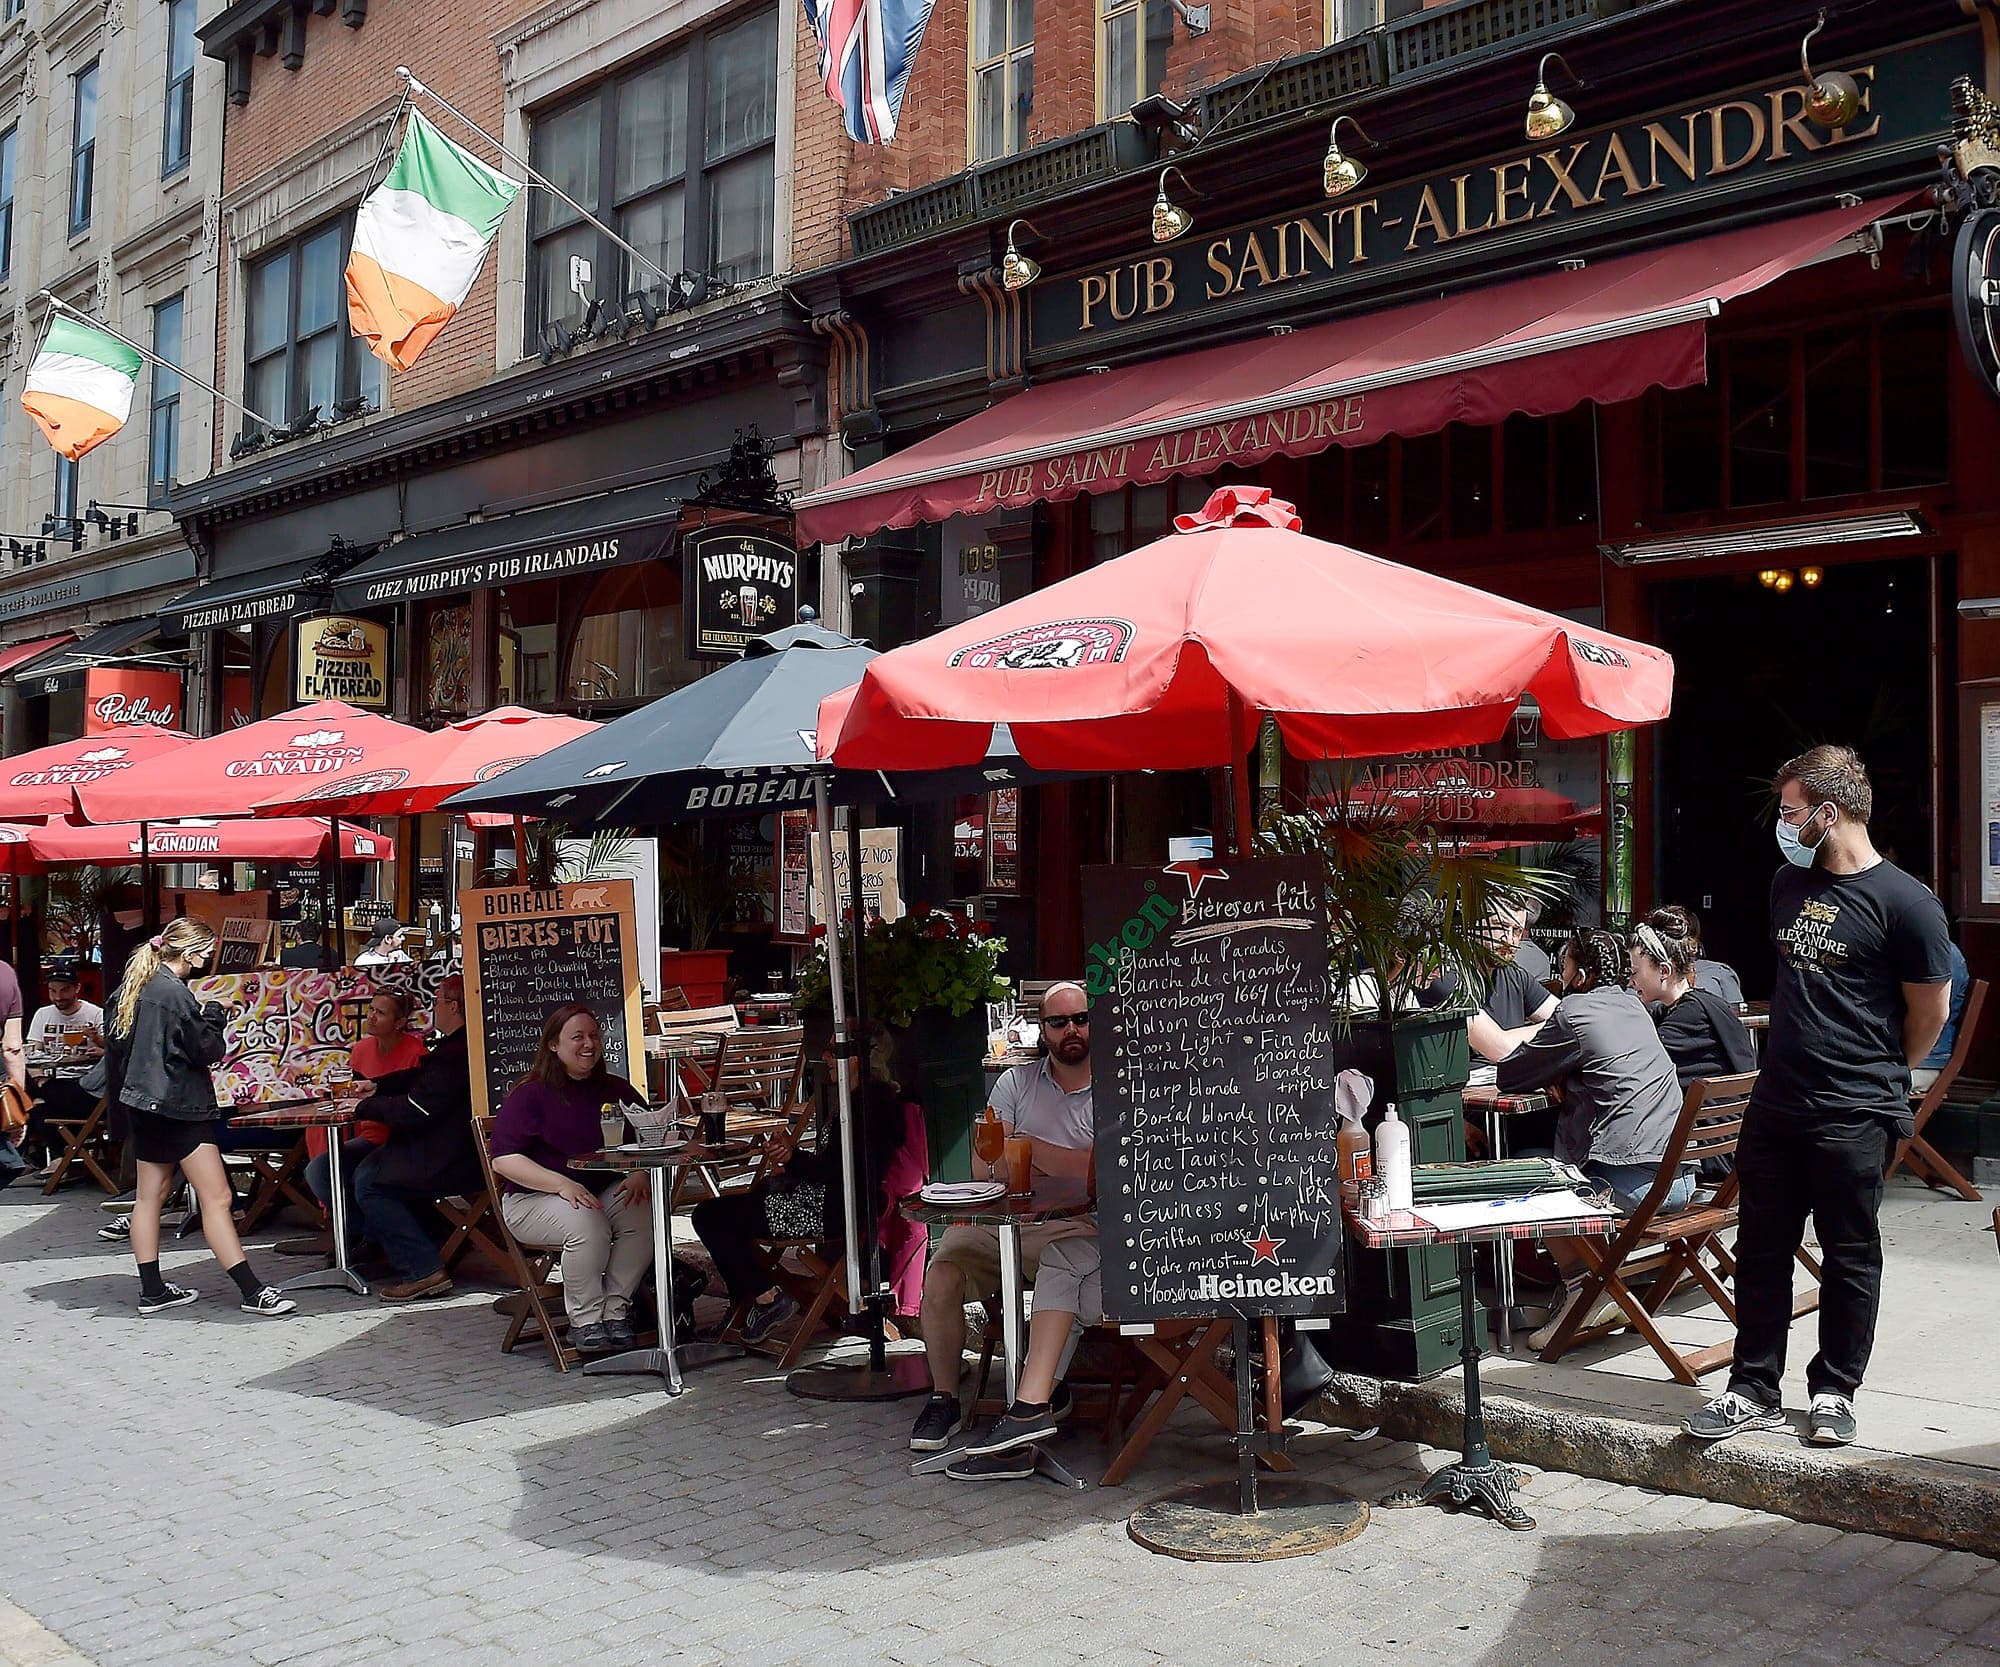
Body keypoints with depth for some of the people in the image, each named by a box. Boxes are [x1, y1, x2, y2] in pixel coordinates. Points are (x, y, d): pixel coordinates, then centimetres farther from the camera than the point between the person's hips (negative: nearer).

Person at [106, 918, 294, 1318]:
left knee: (151, 1194, 13)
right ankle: (252, 1290, -10)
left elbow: (119, 1044, 18)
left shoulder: (137, 986, 9)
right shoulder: (173, 992, -19)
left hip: (145, 1104, 10)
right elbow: (207, 1051, -16)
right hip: (179, 1107, -10)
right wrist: (213, 1015, -3)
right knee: (217, 1197, -9)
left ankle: (152, 1291, 20)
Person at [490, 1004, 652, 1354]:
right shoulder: (531, 1095, -5)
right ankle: (585, 1321, -17)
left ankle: (615, 1310, -13)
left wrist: (640, 1174, -14)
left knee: (643, 1214, -26)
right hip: (533, 1198, -4)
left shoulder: (616, 1090, 10)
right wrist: (562, 1184, -26)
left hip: (605, 1192, 4)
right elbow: (504, 1160, -14)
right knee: (587, 1223, -35)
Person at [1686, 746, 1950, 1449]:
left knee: (1849, 1258, 8)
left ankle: (1834, 1391, 23)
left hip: (1854, 1117, -6)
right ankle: (1754, 1390, 19)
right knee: (1761, 1251, 9)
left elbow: (1930, 1011, -3)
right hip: (1775, 1102, 6)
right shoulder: (1789, 883, 10)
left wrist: (1877, 1075, 9)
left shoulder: (1902, 901, -12)